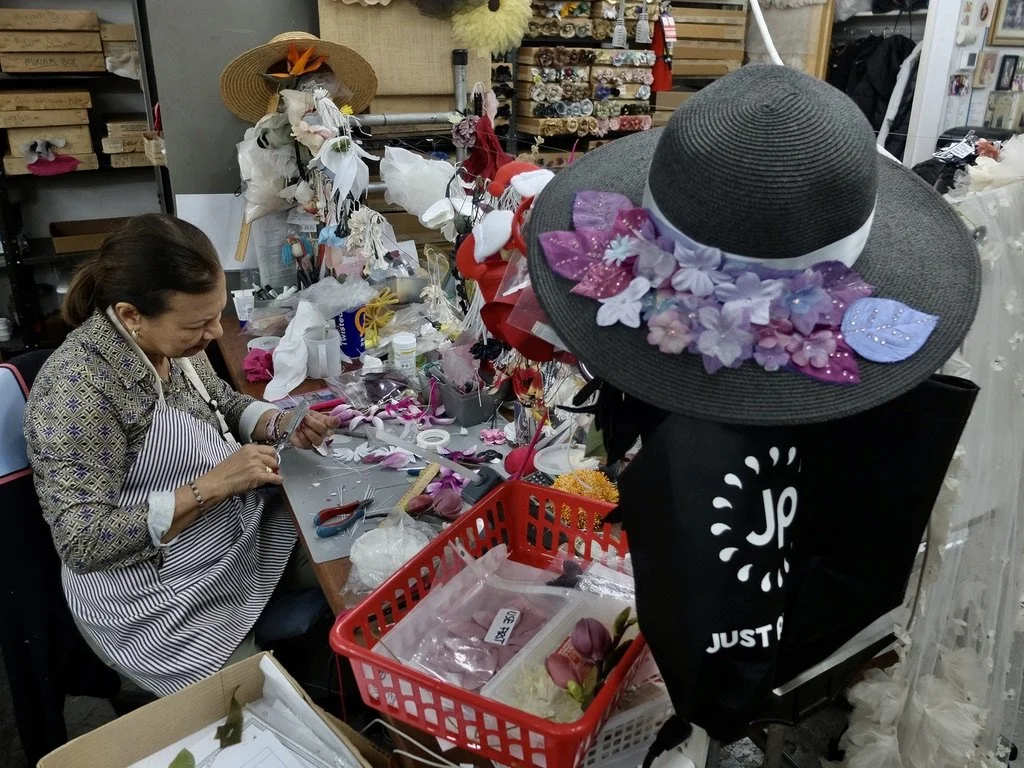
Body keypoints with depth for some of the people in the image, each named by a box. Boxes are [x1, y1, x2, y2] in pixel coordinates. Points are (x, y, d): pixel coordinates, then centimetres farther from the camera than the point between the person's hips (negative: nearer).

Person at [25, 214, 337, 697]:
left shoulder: (170, 340, -6)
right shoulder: (75, 391, -29)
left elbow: (221, 403, 13)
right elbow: (82, 543, -27)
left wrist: (279, 424, -8)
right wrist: (210, 486, -31)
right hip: (165, 609, -7)